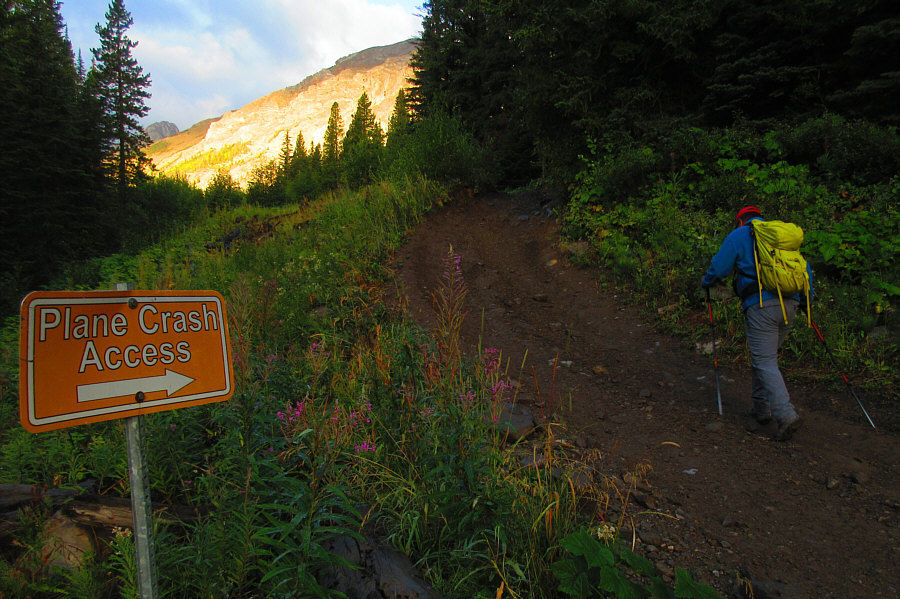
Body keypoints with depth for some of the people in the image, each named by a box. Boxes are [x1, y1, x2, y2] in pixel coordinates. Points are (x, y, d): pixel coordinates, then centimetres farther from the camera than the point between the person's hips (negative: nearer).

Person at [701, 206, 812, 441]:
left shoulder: (738, 236, 6)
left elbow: (718, 267, 2)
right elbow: (804, 268, 21)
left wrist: (706, 282, 22)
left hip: (761, 305, -6)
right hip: (789, 304, 6)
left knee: (765, 362, -4)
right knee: (765, 356, 19)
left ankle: (786, 415, -15)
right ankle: (762, 408, 23)